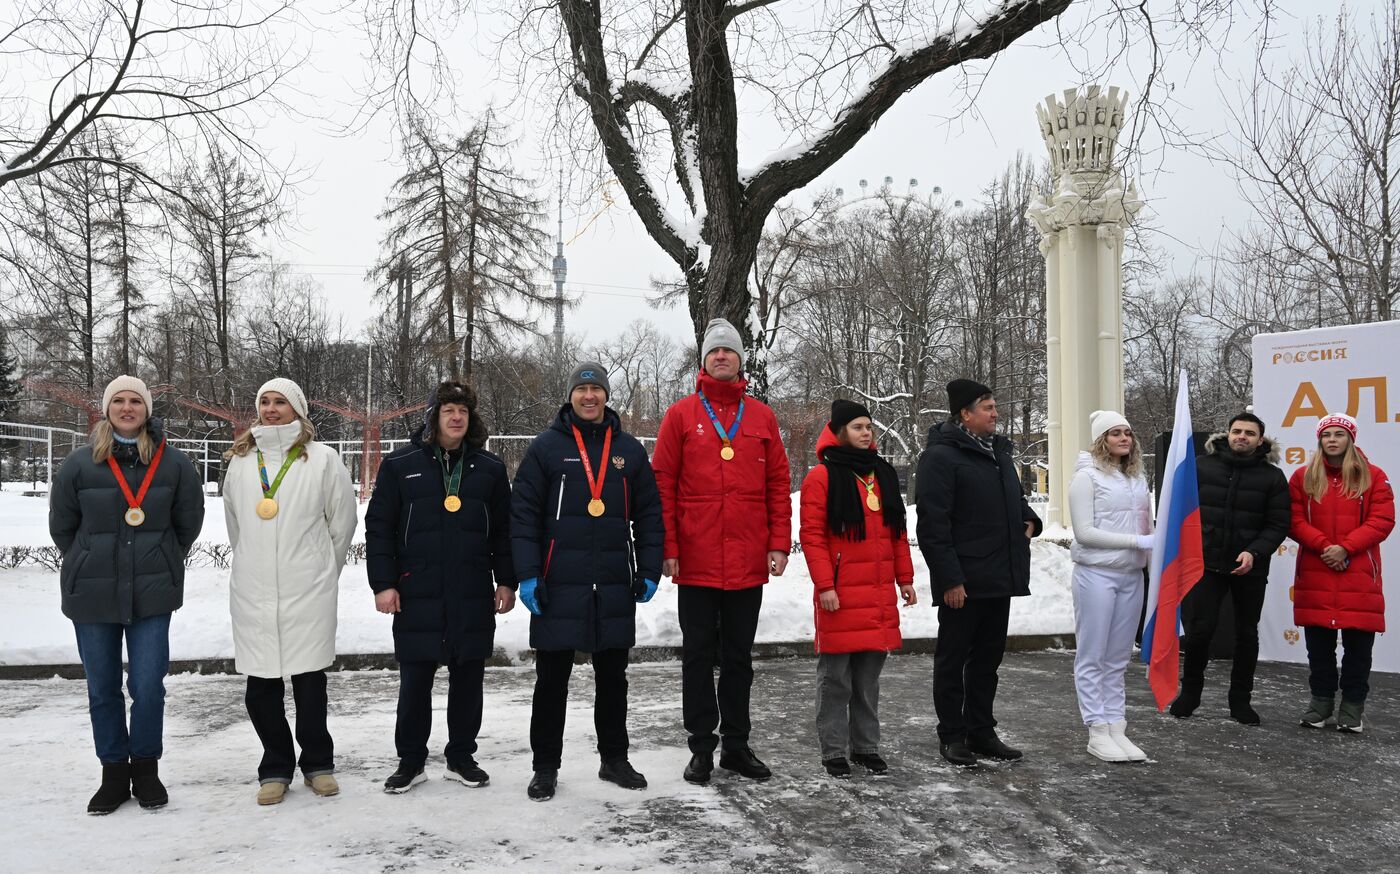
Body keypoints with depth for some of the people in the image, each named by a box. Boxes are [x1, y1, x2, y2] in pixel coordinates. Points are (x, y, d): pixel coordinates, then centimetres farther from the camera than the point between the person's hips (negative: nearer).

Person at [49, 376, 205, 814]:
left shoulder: (173, 463, -3)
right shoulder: (79, 464, -3)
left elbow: (188, 522, 8)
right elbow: (61, 526, 8)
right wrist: (92, 565, 12)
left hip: (152, 594, -1)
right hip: (92, 595, 1)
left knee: (148, 686, 0)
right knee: (102, 689, 9)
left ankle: (146, 770, 19)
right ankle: (114, 773, 23)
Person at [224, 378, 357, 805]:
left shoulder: (322, 458, -3)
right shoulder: (241, 461, 9)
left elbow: (343, 519, 4)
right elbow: (235, 525, 20)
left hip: (308, 591, -3)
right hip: (253, 592, 3)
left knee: (310, 680, 4)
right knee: (261, 686, 5)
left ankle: (318, 763, 21)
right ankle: (276, 768, 20)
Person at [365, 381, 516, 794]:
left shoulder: (489, 469, 8)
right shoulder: (400, 465, 1)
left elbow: (504, 530, 11)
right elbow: (378, 526, 1)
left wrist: (506, 580, 6)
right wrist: (383, 583, -5)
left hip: (473, 595, 2)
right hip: (417, 594, -2)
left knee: (468, 677, 8)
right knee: (415, 679, 4)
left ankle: (461, 756, 22)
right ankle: (410, 760, 17)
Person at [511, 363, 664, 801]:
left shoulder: (630, 450, 8)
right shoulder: (547, 447, 0)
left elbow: (649, 515, 10)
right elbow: (523, 513, -4)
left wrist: (648, 571, 3)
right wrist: (527, 575, -10)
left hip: (615, 586, 3)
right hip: (559, 585, -2)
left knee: (612, 677, 13)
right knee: (552, 679, 6)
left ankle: (614, 759, 26)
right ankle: (545, 766, 17)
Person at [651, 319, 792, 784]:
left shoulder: (762, 417, 7)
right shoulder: (681, 415, 0)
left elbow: (779, 484, 7)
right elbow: (663, 485, -2)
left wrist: (779, 544, -1)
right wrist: (668, 548, -8)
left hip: (748, 563, 2)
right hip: (696, 562, -2)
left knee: (739, 657, 13)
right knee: (698, 656, 7)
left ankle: (737, 744, 24)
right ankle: (701, 746, 17)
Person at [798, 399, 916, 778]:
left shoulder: (884, 474, 15)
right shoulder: (822, 476, -5)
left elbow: (897, 532, 19)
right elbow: (811, 534, -9)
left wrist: (904, 578, 14)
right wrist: (824, 585, -15)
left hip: (879, 593, 6)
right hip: (840, 595, -6)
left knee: (869, 677, 13)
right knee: (835, 678, 2)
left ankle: (866, 747, 23)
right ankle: (834, 752, 11)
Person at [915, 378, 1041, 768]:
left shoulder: (998, 450, 15)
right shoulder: (941, 456, -13)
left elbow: (1013, 497, 30)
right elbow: (932, 525, -17)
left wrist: (1028, 518, 7)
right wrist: (949, 579, -20)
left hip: (999, 579, 8)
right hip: (963, 583, -8)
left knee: (988, 659, 15)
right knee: (952, 659, 4)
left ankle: (981, 732, 26)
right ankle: (952, 736, 14)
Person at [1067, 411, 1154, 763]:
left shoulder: (1138, 477, 12)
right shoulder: (1087, 476, -7)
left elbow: (1146, 525, 19)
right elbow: (1085, 532, -13)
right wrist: (1136, 541, -15)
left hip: (1131, 575, 6)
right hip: (1096, 573, -6)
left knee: (1118, 658, 10)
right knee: (1092, 657, 0)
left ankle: (1117, 728, 15)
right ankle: (1097, 732, 4)